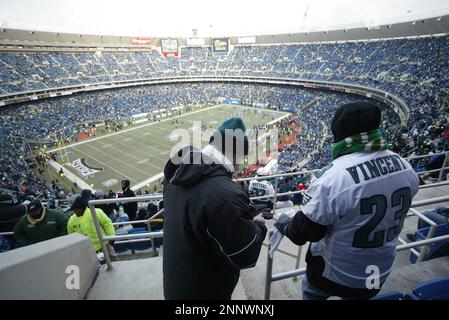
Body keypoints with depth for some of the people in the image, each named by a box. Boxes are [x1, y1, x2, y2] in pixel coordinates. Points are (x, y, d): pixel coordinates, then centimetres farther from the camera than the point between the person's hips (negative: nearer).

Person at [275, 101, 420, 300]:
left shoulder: (333, 176, -35)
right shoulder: (405, 167, -12)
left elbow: (304, 230, -25)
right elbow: (395, 211, 5)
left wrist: (285, 225, -5)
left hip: (335, 273, -5)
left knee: (311, 293, 25)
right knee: (355, 295, 32)